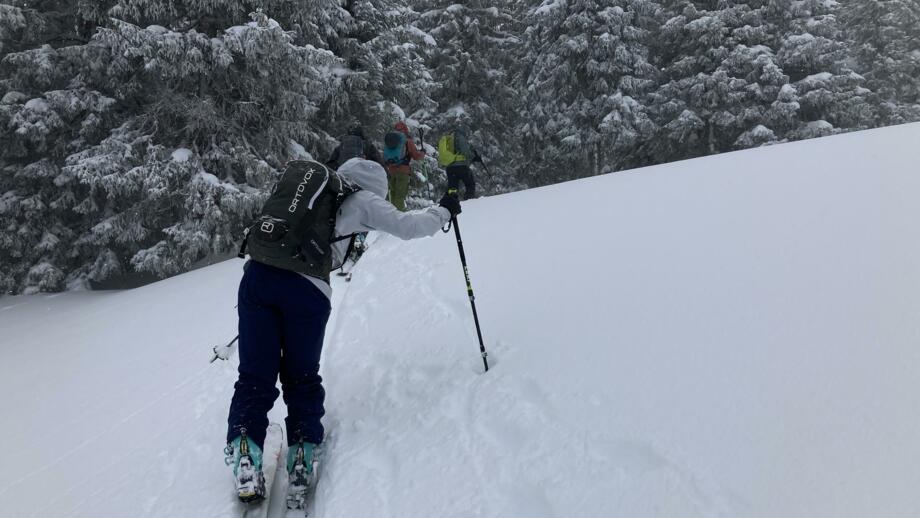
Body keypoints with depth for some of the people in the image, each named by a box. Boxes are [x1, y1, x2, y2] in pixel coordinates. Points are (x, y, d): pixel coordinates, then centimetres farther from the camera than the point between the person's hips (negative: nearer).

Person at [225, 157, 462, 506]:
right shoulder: (361, 200, 11)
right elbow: (407, 227, 9)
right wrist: (443, 212, 23)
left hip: (257, 274, 4)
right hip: (306, 288, -4)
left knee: (255, 376, 9)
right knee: (302, 378, 15)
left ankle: (243, 449, -5)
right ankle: (303, 451, 8)